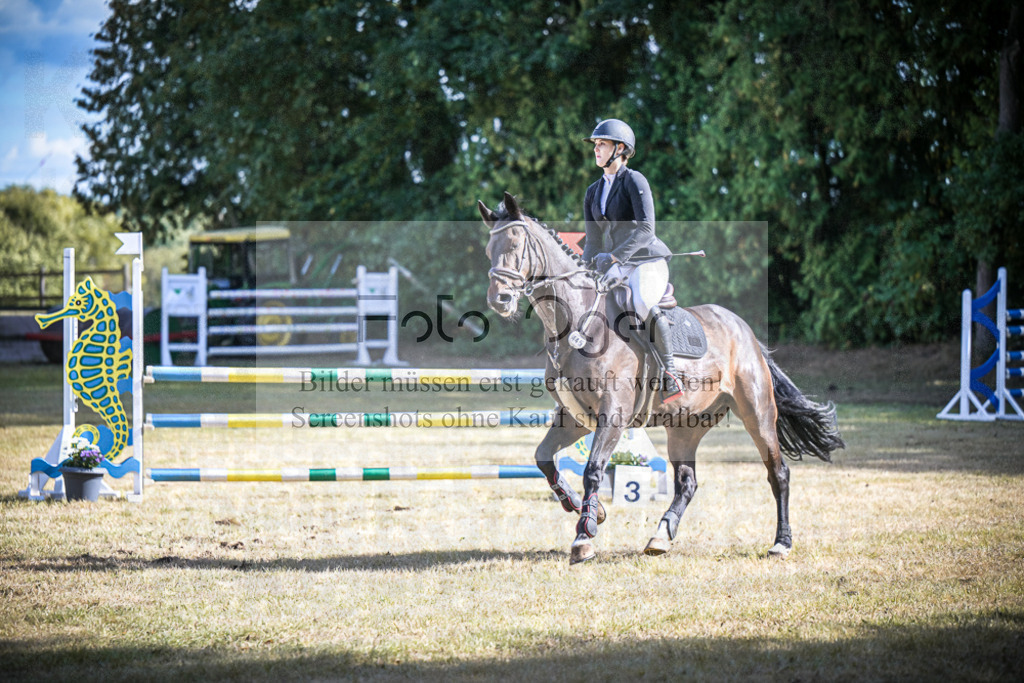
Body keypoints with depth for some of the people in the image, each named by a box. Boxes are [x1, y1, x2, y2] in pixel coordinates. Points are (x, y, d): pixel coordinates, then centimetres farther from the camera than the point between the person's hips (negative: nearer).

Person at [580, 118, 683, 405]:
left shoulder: (634, 181, -9)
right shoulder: (593, 192, 14)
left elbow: (646, 228, -20)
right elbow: (593, 241, 18)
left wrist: (615, 257, -29)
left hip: (648, 261, -8)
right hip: (617, 270, 8)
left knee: (642, 305, -37)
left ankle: (670, 374, -24)